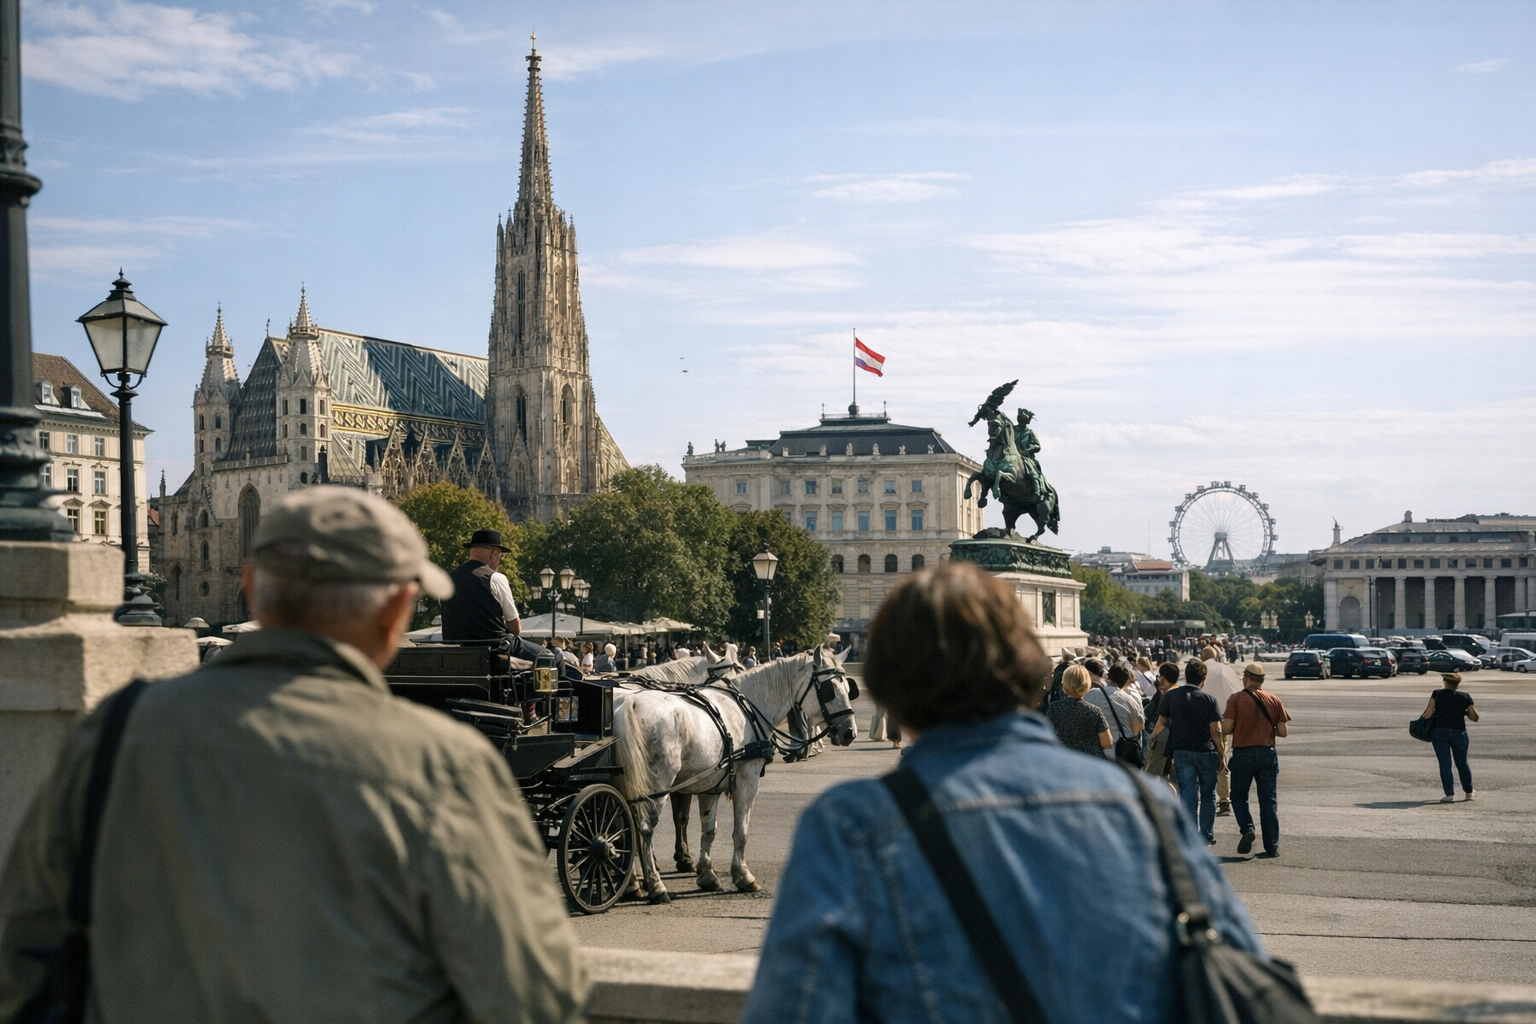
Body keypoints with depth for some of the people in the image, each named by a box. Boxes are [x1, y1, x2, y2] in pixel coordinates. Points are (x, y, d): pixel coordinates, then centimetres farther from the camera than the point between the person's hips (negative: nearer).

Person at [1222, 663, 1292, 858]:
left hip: (1243, 754, -2)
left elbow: (1226, 729, -11)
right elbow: (1283, 731, 0)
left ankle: (1247, 828, -7)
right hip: (1268, 754, 2)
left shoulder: (1236, 699, -7)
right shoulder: (1274, 700, 1)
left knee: (1238, 795, 16)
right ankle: (1272, 847, 5)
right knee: (1269, 801, 7)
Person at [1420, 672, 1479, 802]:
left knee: (1444, 764, 2)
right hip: (1459, 732, 2)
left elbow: (1427, 714, -9)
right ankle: (1469, 792, 30)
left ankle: (1450, 794, -4)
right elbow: (1475, 717, 5)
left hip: (1440, 732, -2)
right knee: (1462, 763, 17)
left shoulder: (1437, 694, -4)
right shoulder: (1465, 697, 1)